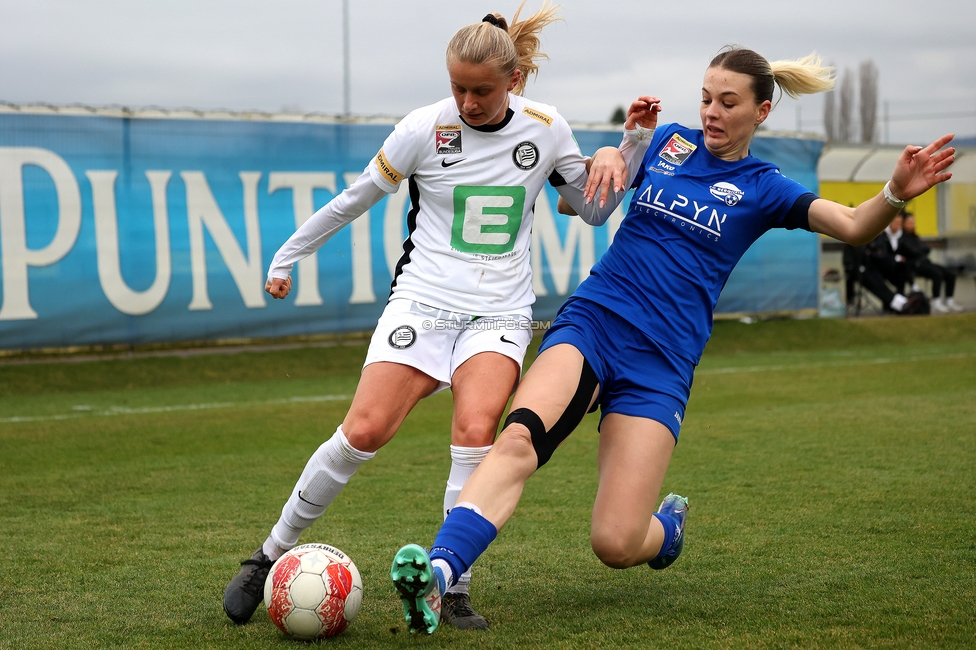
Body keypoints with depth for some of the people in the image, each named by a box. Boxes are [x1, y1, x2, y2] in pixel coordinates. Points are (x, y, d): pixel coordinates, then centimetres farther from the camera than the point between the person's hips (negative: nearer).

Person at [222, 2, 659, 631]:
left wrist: (632, 143, 0)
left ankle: (453, 588, -14)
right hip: (423, 298, -1)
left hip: (500, 313, 1)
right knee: (365, 431, -17)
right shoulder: (425, 129, -5)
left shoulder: (546, 128, 2)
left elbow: (595, 209, 14)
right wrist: (288, 256, 15)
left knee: (475, 432, -24)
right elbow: (355, 199, 7)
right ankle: (272, 554, 0)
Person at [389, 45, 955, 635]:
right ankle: (438, 573, -46)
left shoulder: (762, 188, 8)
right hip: (591, 321, 1)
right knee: (519, 437, -32)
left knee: (615, 545, -10)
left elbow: (854, 227, -7)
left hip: (661, 363, -1)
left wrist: (897, 192, -28)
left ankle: (670, 525, 26)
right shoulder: (668, 143, 14)